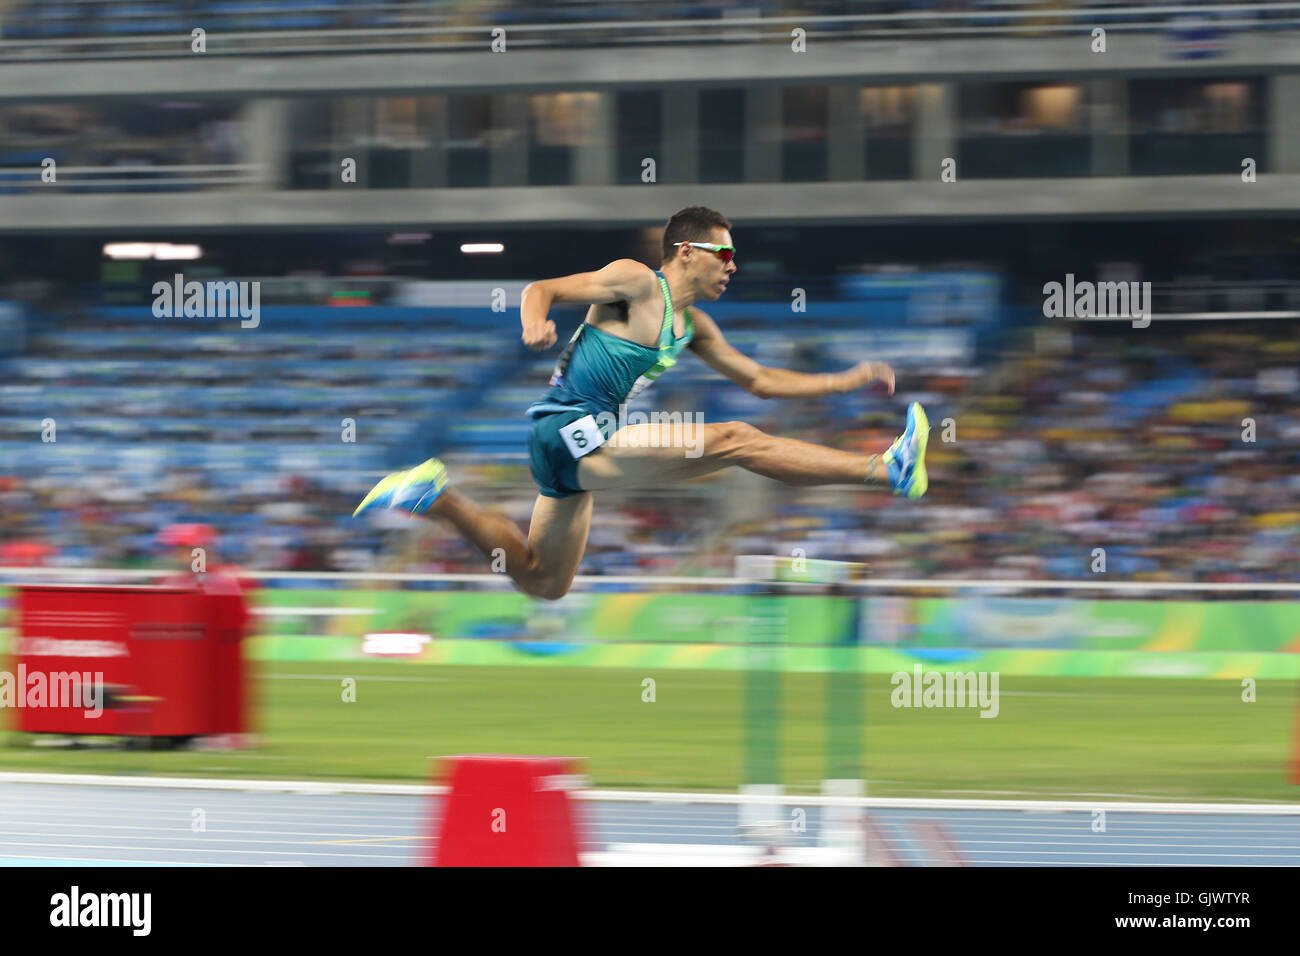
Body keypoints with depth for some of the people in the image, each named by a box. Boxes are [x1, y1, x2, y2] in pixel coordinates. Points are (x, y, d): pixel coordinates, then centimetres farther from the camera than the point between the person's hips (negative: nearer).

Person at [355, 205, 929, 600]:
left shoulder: (693, 328, 18)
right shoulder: (637, 283, -6)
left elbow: (759, 381, 22)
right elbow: (542, 290, -8)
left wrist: (844, 382, 14)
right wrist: (534, 324, -31)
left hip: (577, 452, 10)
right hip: (570, 432, -10)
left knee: (543, 582, 21)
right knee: (734, 441, -17)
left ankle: (440, 500, 20)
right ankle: (888, 472, -21)